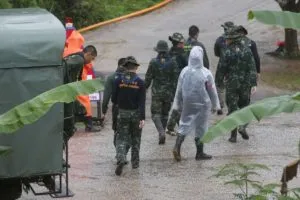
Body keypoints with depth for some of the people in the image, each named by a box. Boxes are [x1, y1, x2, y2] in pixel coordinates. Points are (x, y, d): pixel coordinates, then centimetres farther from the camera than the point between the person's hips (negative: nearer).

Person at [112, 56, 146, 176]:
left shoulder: (119, 80, -6)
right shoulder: (140, 82, -8)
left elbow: (113, 99, -2)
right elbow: (142, 102, -13)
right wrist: (142, 118, -14)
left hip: (122, 113, 0)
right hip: (136, 113, 0)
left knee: (121, 138, 2)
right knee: (135, 139, 15)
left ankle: (121, 159, -21)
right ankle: (135, 162, 21)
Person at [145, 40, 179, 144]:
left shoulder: (153, 62, -10)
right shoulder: (173, 62, -6)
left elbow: (148, 78, -5)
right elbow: (175, 79, -7)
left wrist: (144, 89, 11)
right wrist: (175, 93, -1)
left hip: (156, 92, -2)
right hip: (169, 92, 2)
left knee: (155, 114, 6)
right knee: (165, 114, 18)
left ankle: (161, 132, -17)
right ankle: (161, 135, 23)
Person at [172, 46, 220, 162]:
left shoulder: (184, 72, -7)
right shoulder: (206, 73, -15)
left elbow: (179, 90, 2)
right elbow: (212, 91, -6)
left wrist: (178, 105, 14)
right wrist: (215, 105, 7)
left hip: (188, 104, 2)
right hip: (202, 105, -2)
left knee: (184, 124, 12)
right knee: (201, 128, 10)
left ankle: (177, 147, -9)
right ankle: (200, 153, 19)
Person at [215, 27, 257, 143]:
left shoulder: (228, 52, -10)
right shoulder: (247, 51, 1)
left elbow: (222, 70, -6)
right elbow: (252, 69, -2)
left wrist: (218, 84, 4)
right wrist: (253, 84, -1)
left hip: (232, 84, -3)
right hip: (245, 84, 3)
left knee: (232, 109, 4)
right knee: (244, 107, 20)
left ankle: (233, 135, 5)